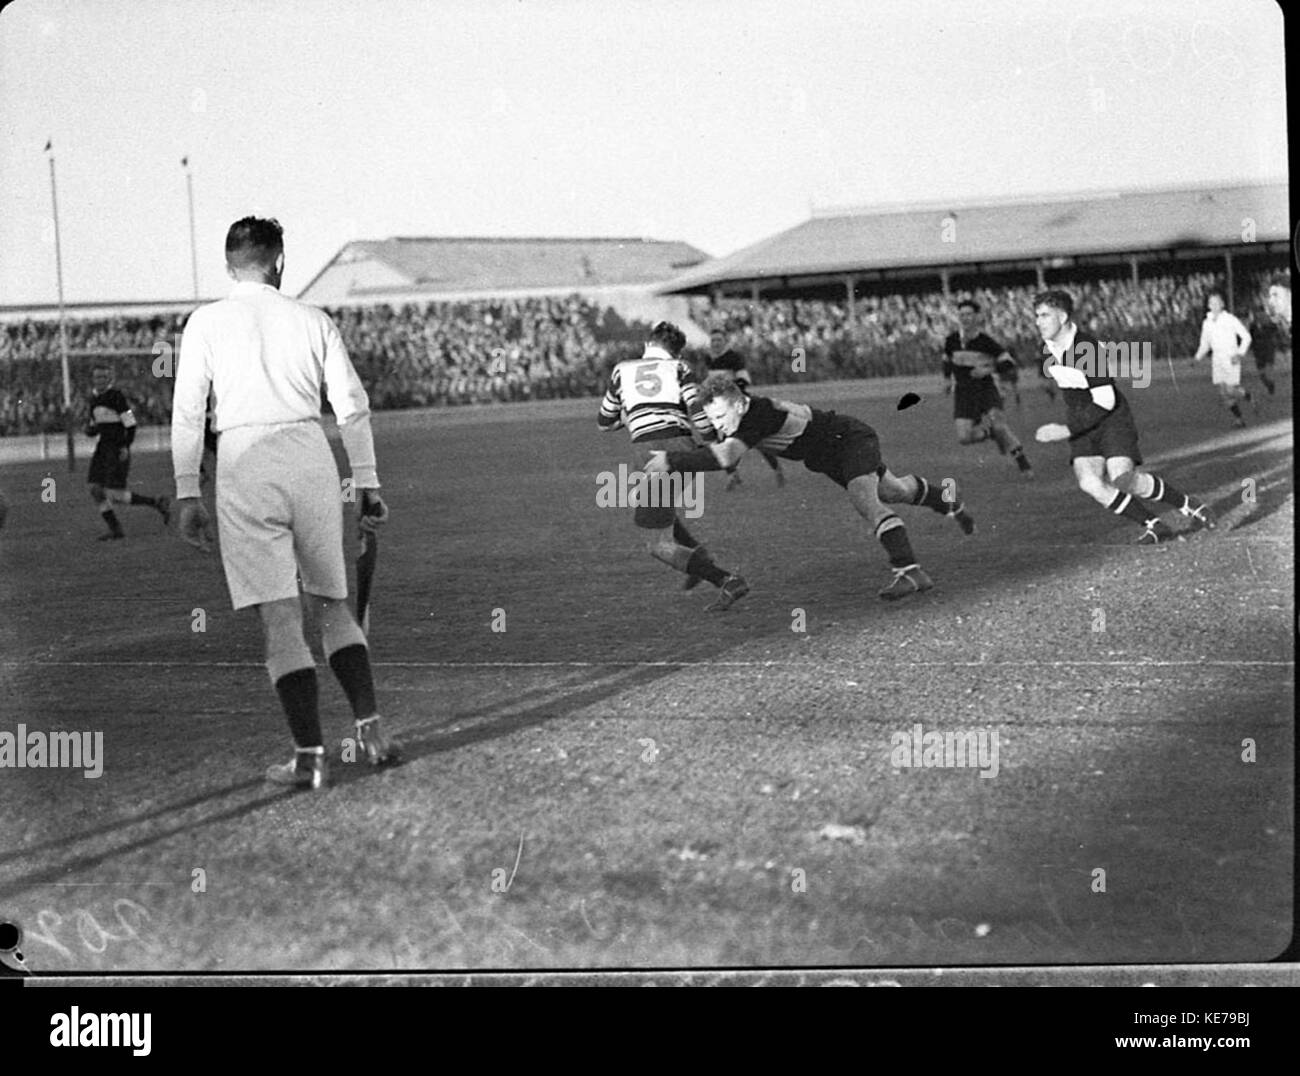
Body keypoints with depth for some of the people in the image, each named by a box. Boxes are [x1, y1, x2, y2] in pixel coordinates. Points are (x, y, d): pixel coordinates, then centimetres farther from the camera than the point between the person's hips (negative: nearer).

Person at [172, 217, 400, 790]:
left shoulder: (206, 322, 6)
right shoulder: (313, 321, 11)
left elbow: (187, 413, 1)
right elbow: (353, 407, 7)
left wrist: (187, 494, 3)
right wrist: (367, 483, 12)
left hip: (245, 461, -2)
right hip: (310, 454, 2)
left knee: (280, 617, -3)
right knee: (333, 604, 14)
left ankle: (309, 754, -5)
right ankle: (370, 727, 3)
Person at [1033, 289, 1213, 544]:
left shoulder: (1087, 348, -24)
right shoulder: (1048, 348, 0)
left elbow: (1106, 401, -25)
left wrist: (1067, 430, -28)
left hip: (1112, 418, -6)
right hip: (1082, 423, 7)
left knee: (1122, 480, -20)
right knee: (1088, 482, -16)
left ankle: (1186, 504, 5)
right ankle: (1154, 525, -5)